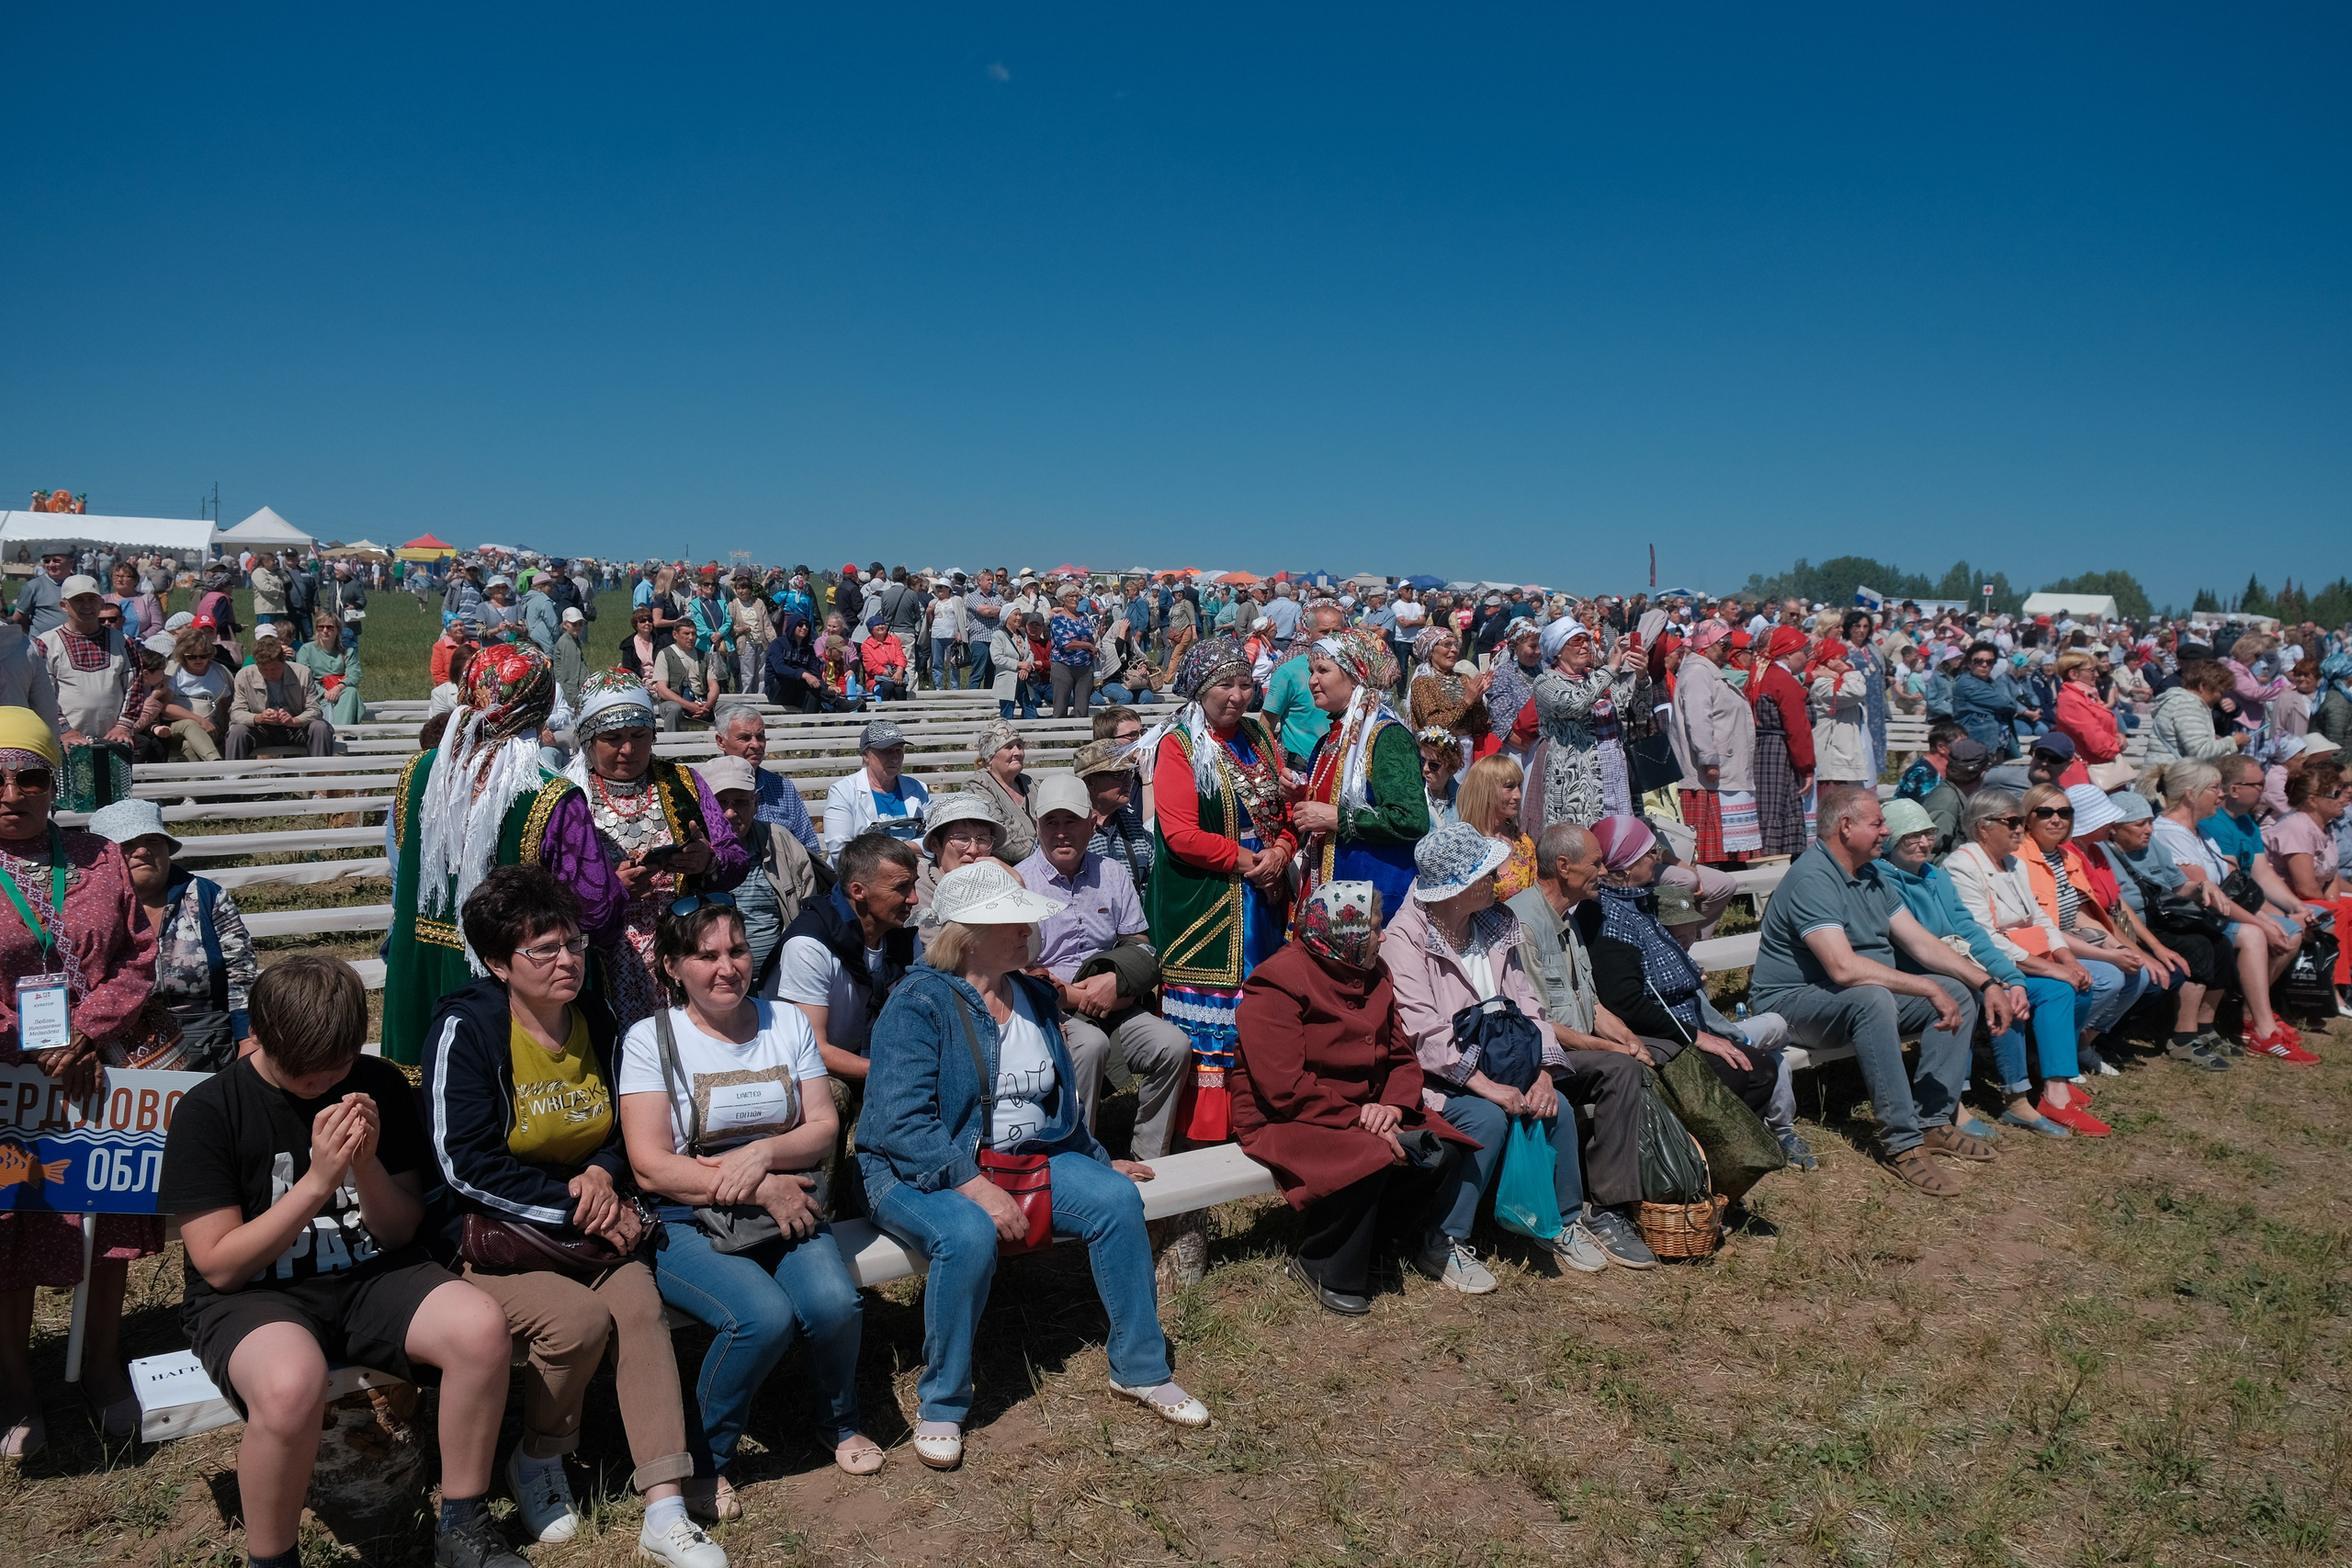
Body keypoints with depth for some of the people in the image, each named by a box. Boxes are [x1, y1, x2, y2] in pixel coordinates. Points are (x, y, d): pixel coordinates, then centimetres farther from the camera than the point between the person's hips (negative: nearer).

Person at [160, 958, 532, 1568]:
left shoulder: (379, 1087, 1)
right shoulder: (208, 1110, -8)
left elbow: (402, 1232, 5)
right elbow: (220, 1265, -11)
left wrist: (366, 1165, -16)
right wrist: (319, 1179, -21)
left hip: (371, 1277, 4)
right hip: (249, 1296, -3)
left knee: (482, 1328, -26)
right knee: (292, 1385, -38)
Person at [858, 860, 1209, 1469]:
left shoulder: (1034, 997, 10)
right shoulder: (918, 1004, -14)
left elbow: (1059, 1098, 25)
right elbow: (901, 1123, -24)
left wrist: (1098, 1160, 22)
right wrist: (975, 1187, -30)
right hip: (922, 1173, -6)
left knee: (1117, 1197, -16)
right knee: (969, 1235, -37)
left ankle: (1140, 1370, -1)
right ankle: (940, 1406, -14)